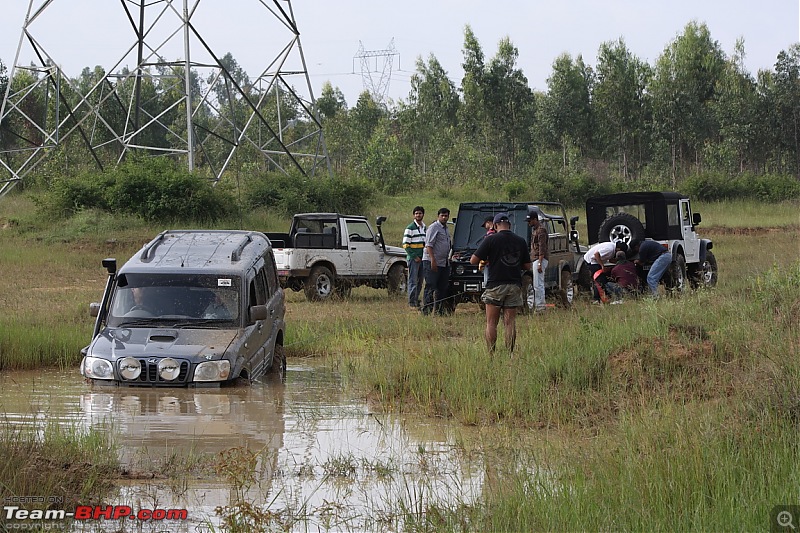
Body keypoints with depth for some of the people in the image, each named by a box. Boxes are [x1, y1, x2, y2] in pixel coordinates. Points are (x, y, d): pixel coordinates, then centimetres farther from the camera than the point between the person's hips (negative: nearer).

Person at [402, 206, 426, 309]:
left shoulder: (425, 227, 14)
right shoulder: (410, 228, -8)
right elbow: (406, 245, -11)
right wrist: (414, 257, -15)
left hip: (422, 258, 7)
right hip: (413, 258, -7)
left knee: (420, 281, 9)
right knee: (413, 281, -7)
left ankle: (416, 300, 17)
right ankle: (412, 302, -6)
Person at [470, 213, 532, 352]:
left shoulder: (491, 240, -7)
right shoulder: (521, 241, 5)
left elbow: (473, 260, -6)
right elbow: (527, 266, 10)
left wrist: (486, 260, 13)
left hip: (495, 285, -3)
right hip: (515, 285, 3)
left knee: (491, 323, 2)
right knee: (510, 322, 6)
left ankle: (491, 354, -2)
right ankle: (510, 353, 2)